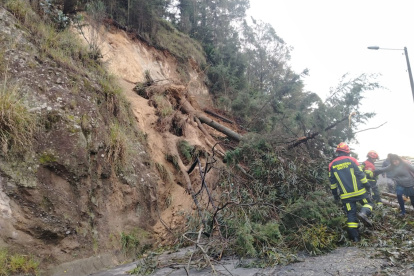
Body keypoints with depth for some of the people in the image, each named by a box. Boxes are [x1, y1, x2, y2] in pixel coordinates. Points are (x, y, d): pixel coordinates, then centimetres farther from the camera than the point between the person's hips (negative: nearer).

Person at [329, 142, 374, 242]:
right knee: (368, 203, 19)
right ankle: (364, 213, -12)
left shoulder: (332, 165, 5)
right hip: (358, 192, -2)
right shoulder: (352, 160, -3)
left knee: (351, 214, 8)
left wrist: (335, 194, 17)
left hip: (345, 195, 2)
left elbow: (332, 182, 9)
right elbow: (361, 174, -4)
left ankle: (355, 237, 5)